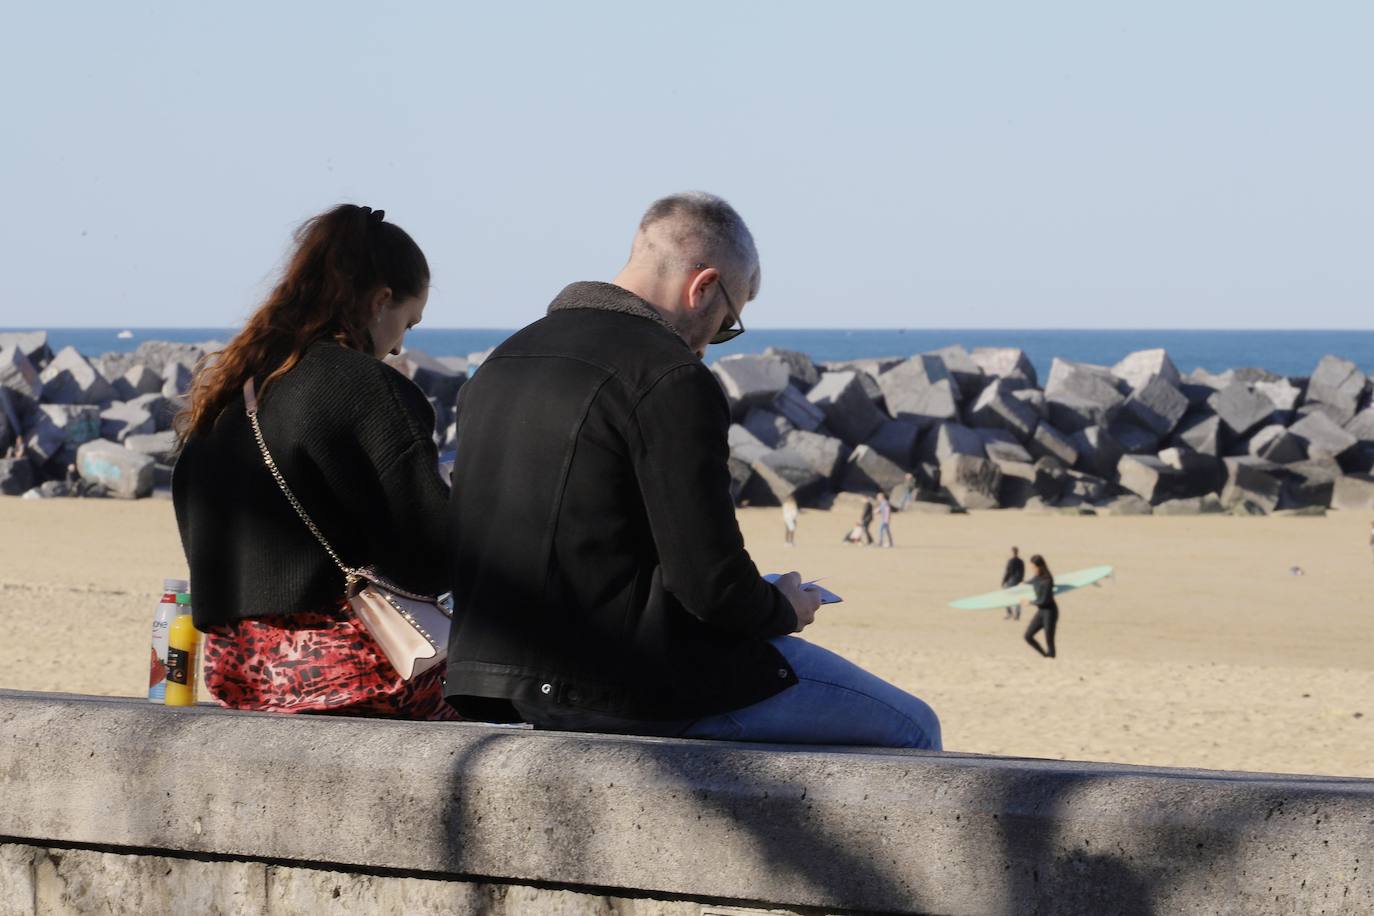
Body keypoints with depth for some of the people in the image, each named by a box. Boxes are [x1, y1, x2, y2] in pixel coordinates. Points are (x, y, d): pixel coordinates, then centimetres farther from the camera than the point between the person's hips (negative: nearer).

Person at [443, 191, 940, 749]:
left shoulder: (500, 364, 12)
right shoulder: (671, 379, -15)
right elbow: (711, 584, -19)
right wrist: (784, 609, 3)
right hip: (629, 684, -9)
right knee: (910, 730, 4)